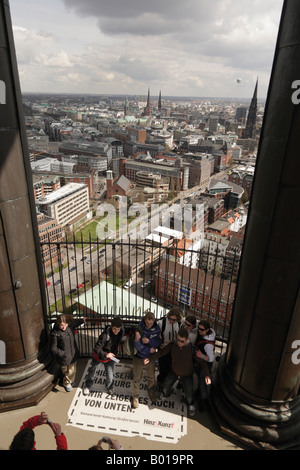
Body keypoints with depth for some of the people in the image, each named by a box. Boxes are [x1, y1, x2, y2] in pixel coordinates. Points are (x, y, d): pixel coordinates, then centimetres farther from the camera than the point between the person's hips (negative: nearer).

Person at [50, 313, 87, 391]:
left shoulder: (70, 326, -12)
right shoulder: (55, 334, -28)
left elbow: (75, 323, 14)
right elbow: (53, 349, -19)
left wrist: (82, 320, 24)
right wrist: (63, 354, -23)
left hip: (73, 355, 6)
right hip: (64, 359, -5)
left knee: (73, 370, 27)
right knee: (67, 372, 16)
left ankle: (71, 381, 56)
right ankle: (67, 384, 47)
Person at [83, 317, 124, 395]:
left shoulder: (121, 332, -21)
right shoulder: (105, 335, -36)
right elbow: (96, 349, -30)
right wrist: (105, 354, -44)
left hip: (110, 357, 3)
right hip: (99, 356, -3)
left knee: (110, 377, 8)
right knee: (92, 372, 21)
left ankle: (109, 388, 43)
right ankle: (87, 386, 52)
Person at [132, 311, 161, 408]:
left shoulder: (156, 328, -12)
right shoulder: (139, 328, -26)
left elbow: (158, 342, -15)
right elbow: (137, 345, -25)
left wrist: (148, 341, -33)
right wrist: (150, 350, -19)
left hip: (150, 356, 3)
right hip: (138, 356, -3)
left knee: (151, 376, 21)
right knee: (137, 377, 10)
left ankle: (151, 390, 48)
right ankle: (135, 396, 32)